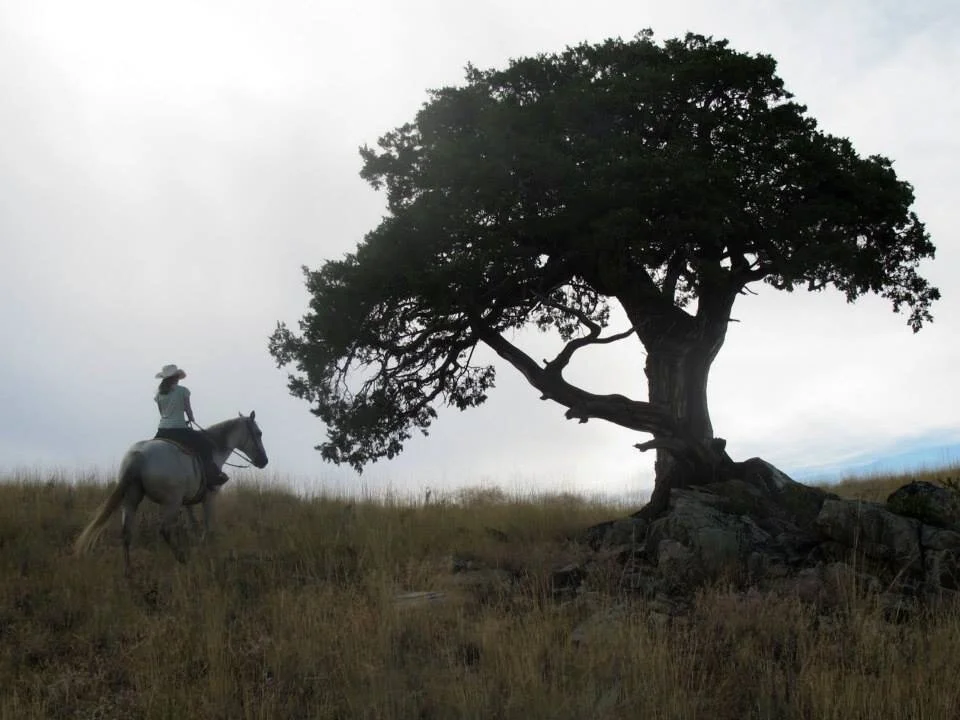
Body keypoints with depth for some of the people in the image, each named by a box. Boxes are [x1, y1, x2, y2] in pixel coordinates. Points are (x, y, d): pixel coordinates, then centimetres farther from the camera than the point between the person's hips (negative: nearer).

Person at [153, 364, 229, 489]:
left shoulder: (159, 393, 8)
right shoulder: (182, 390, -5)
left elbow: (162, 412, 13)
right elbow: (188, 410, 1)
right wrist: (191, 419, 20)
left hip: (162, 431, 5)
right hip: (178, 430, -5)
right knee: (205, 443, 4)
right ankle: (211, 476, -7)